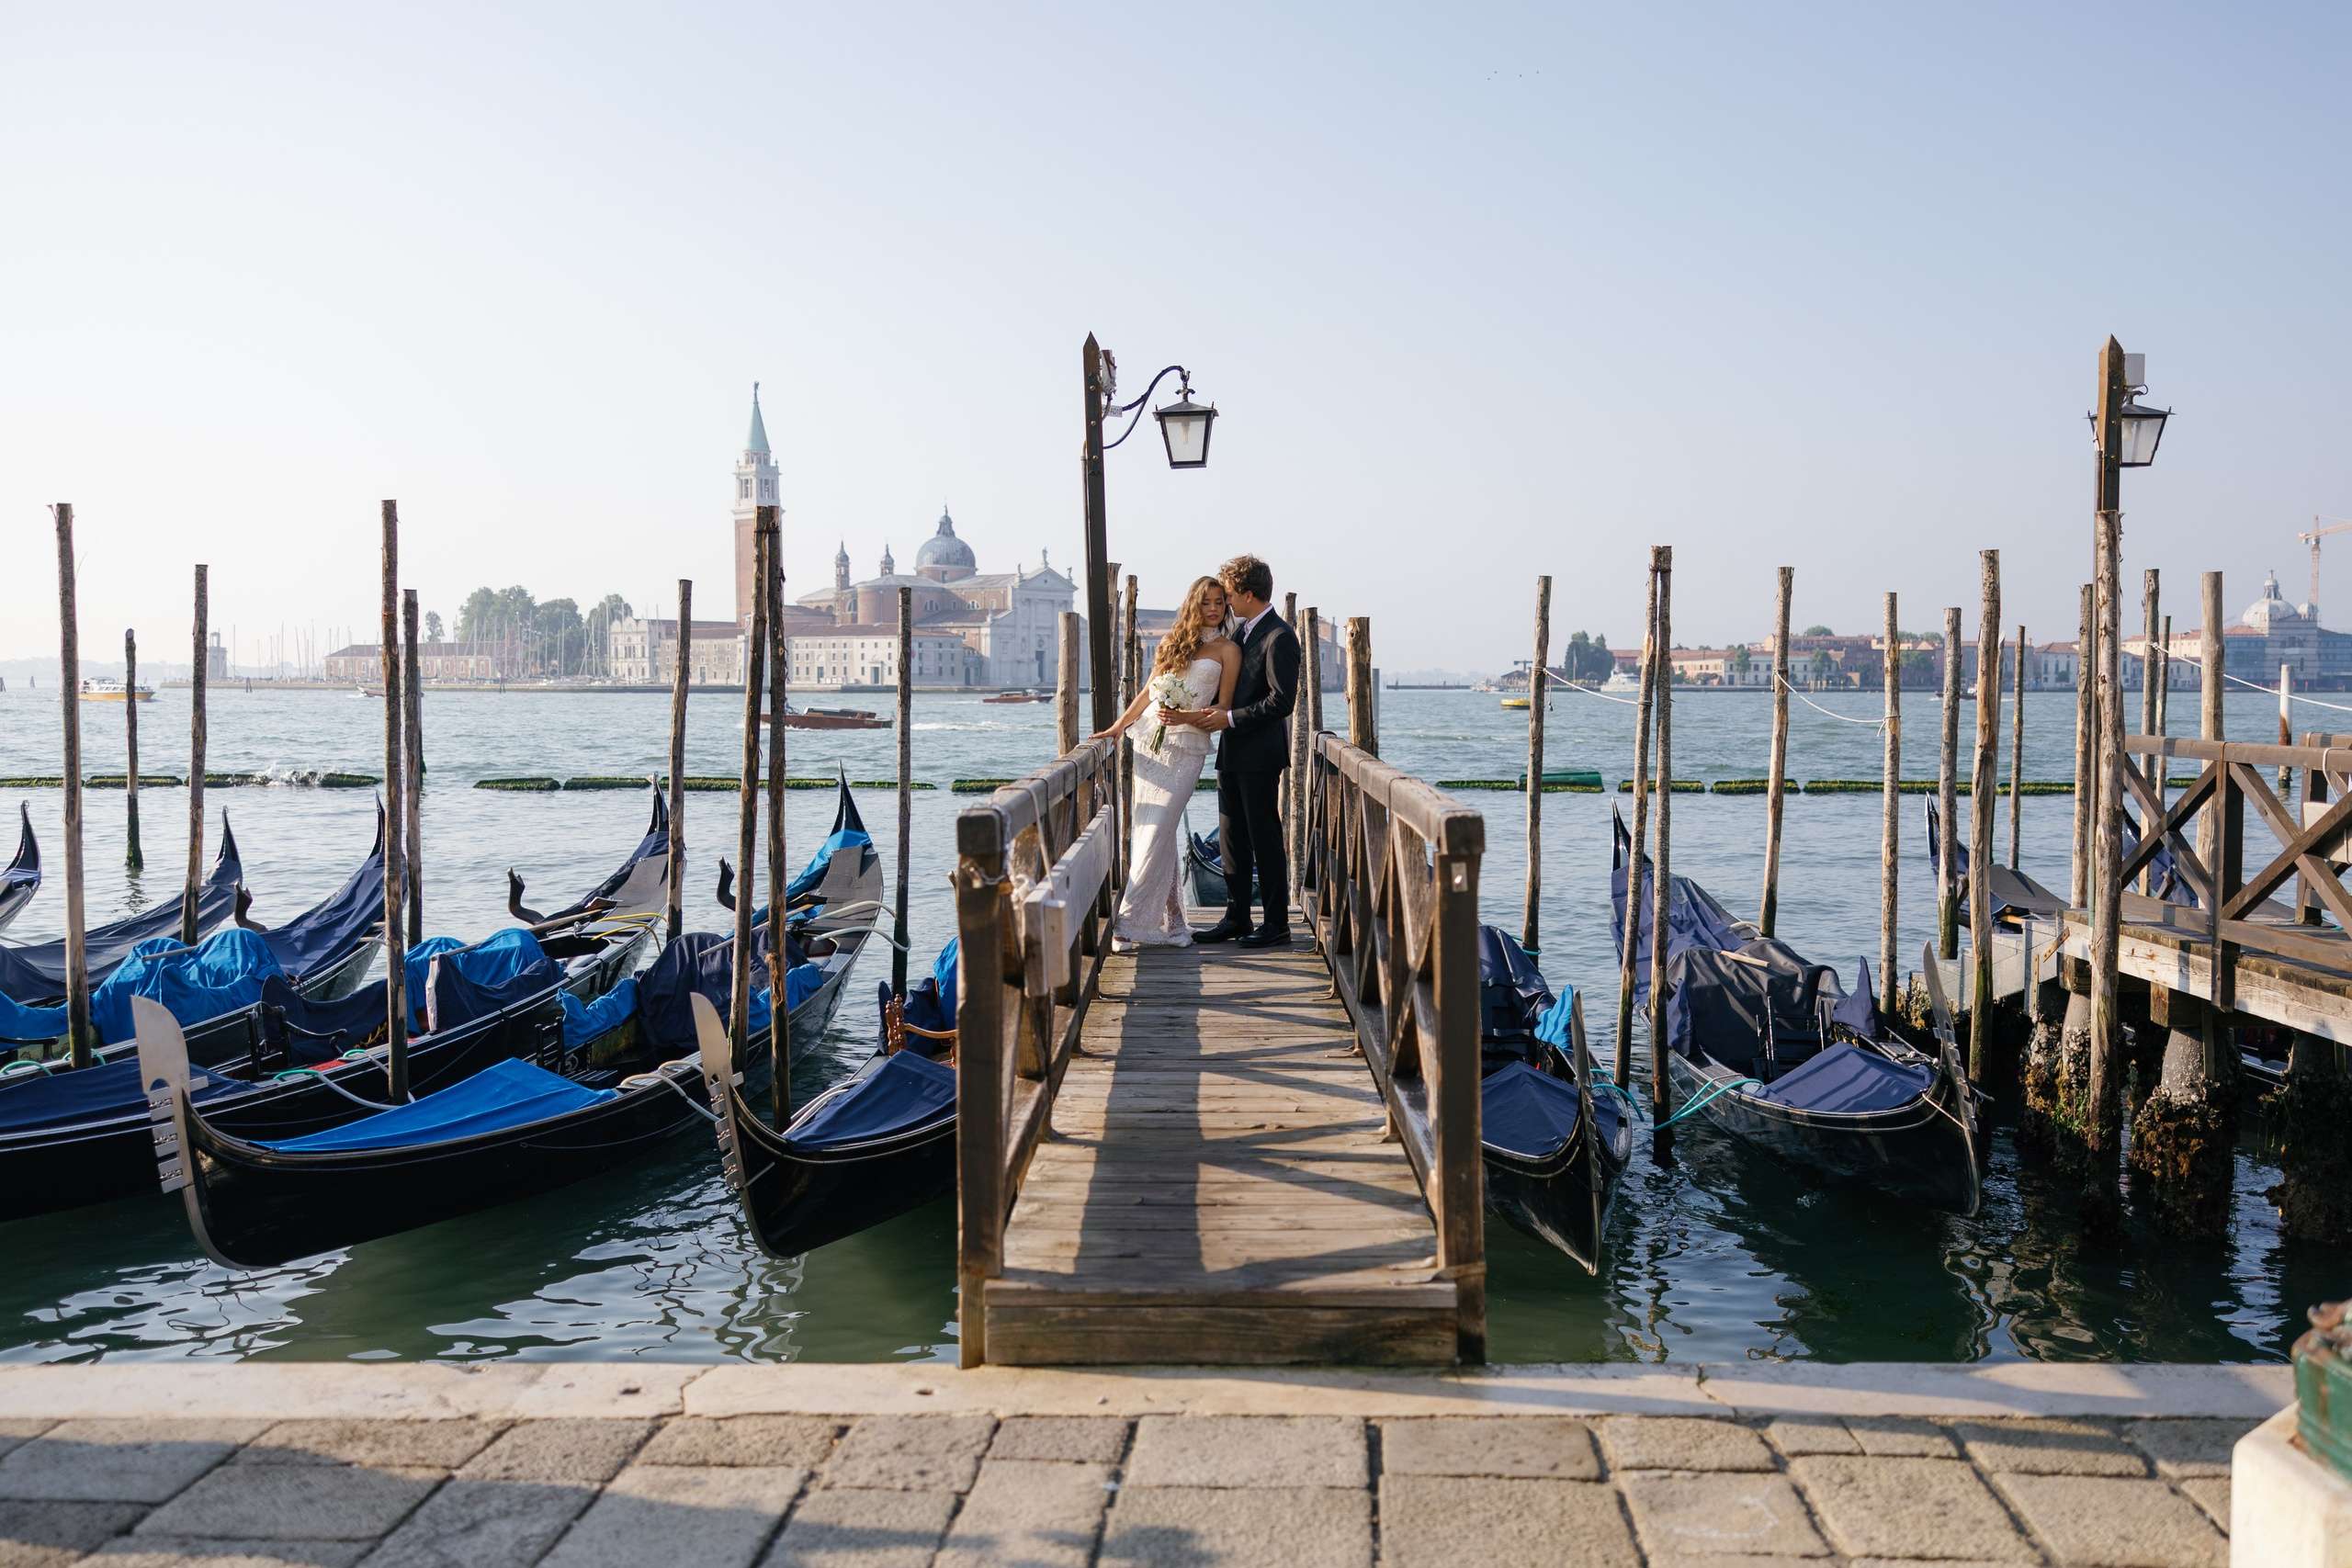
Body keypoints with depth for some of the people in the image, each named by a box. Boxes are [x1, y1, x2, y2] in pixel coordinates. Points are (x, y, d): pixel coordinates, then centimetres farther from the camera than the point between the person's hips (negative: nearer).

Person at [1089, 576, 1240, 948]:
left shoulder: (1227, 649, 3)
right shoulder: (1173, 641, 16)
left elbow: (1223, 708, -1)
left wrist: (1182, 717, -15)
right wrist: (1119, 726, 17)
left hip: (1186, 744, -5)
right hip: (1150, 737, 5)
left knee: (1157, 834, -11)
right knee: (1148, 831, 3)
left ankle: (1128, 922, -10)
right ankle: (1168, 922, 10)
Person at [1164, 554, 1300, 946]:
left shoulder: (1278, 637, -14)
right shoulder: (1240, 631, 15)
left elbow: (1282, 701, -19)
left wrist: (1230, 718, -15)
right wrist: (1207, 712, 2)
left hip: (1260, 755, -9)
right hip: (1232, 752, 9)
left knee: (1266, 841, -3)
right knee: (1232, 840, 12)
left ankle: (1277, 924, 5)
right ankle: (1236, 918, 20)